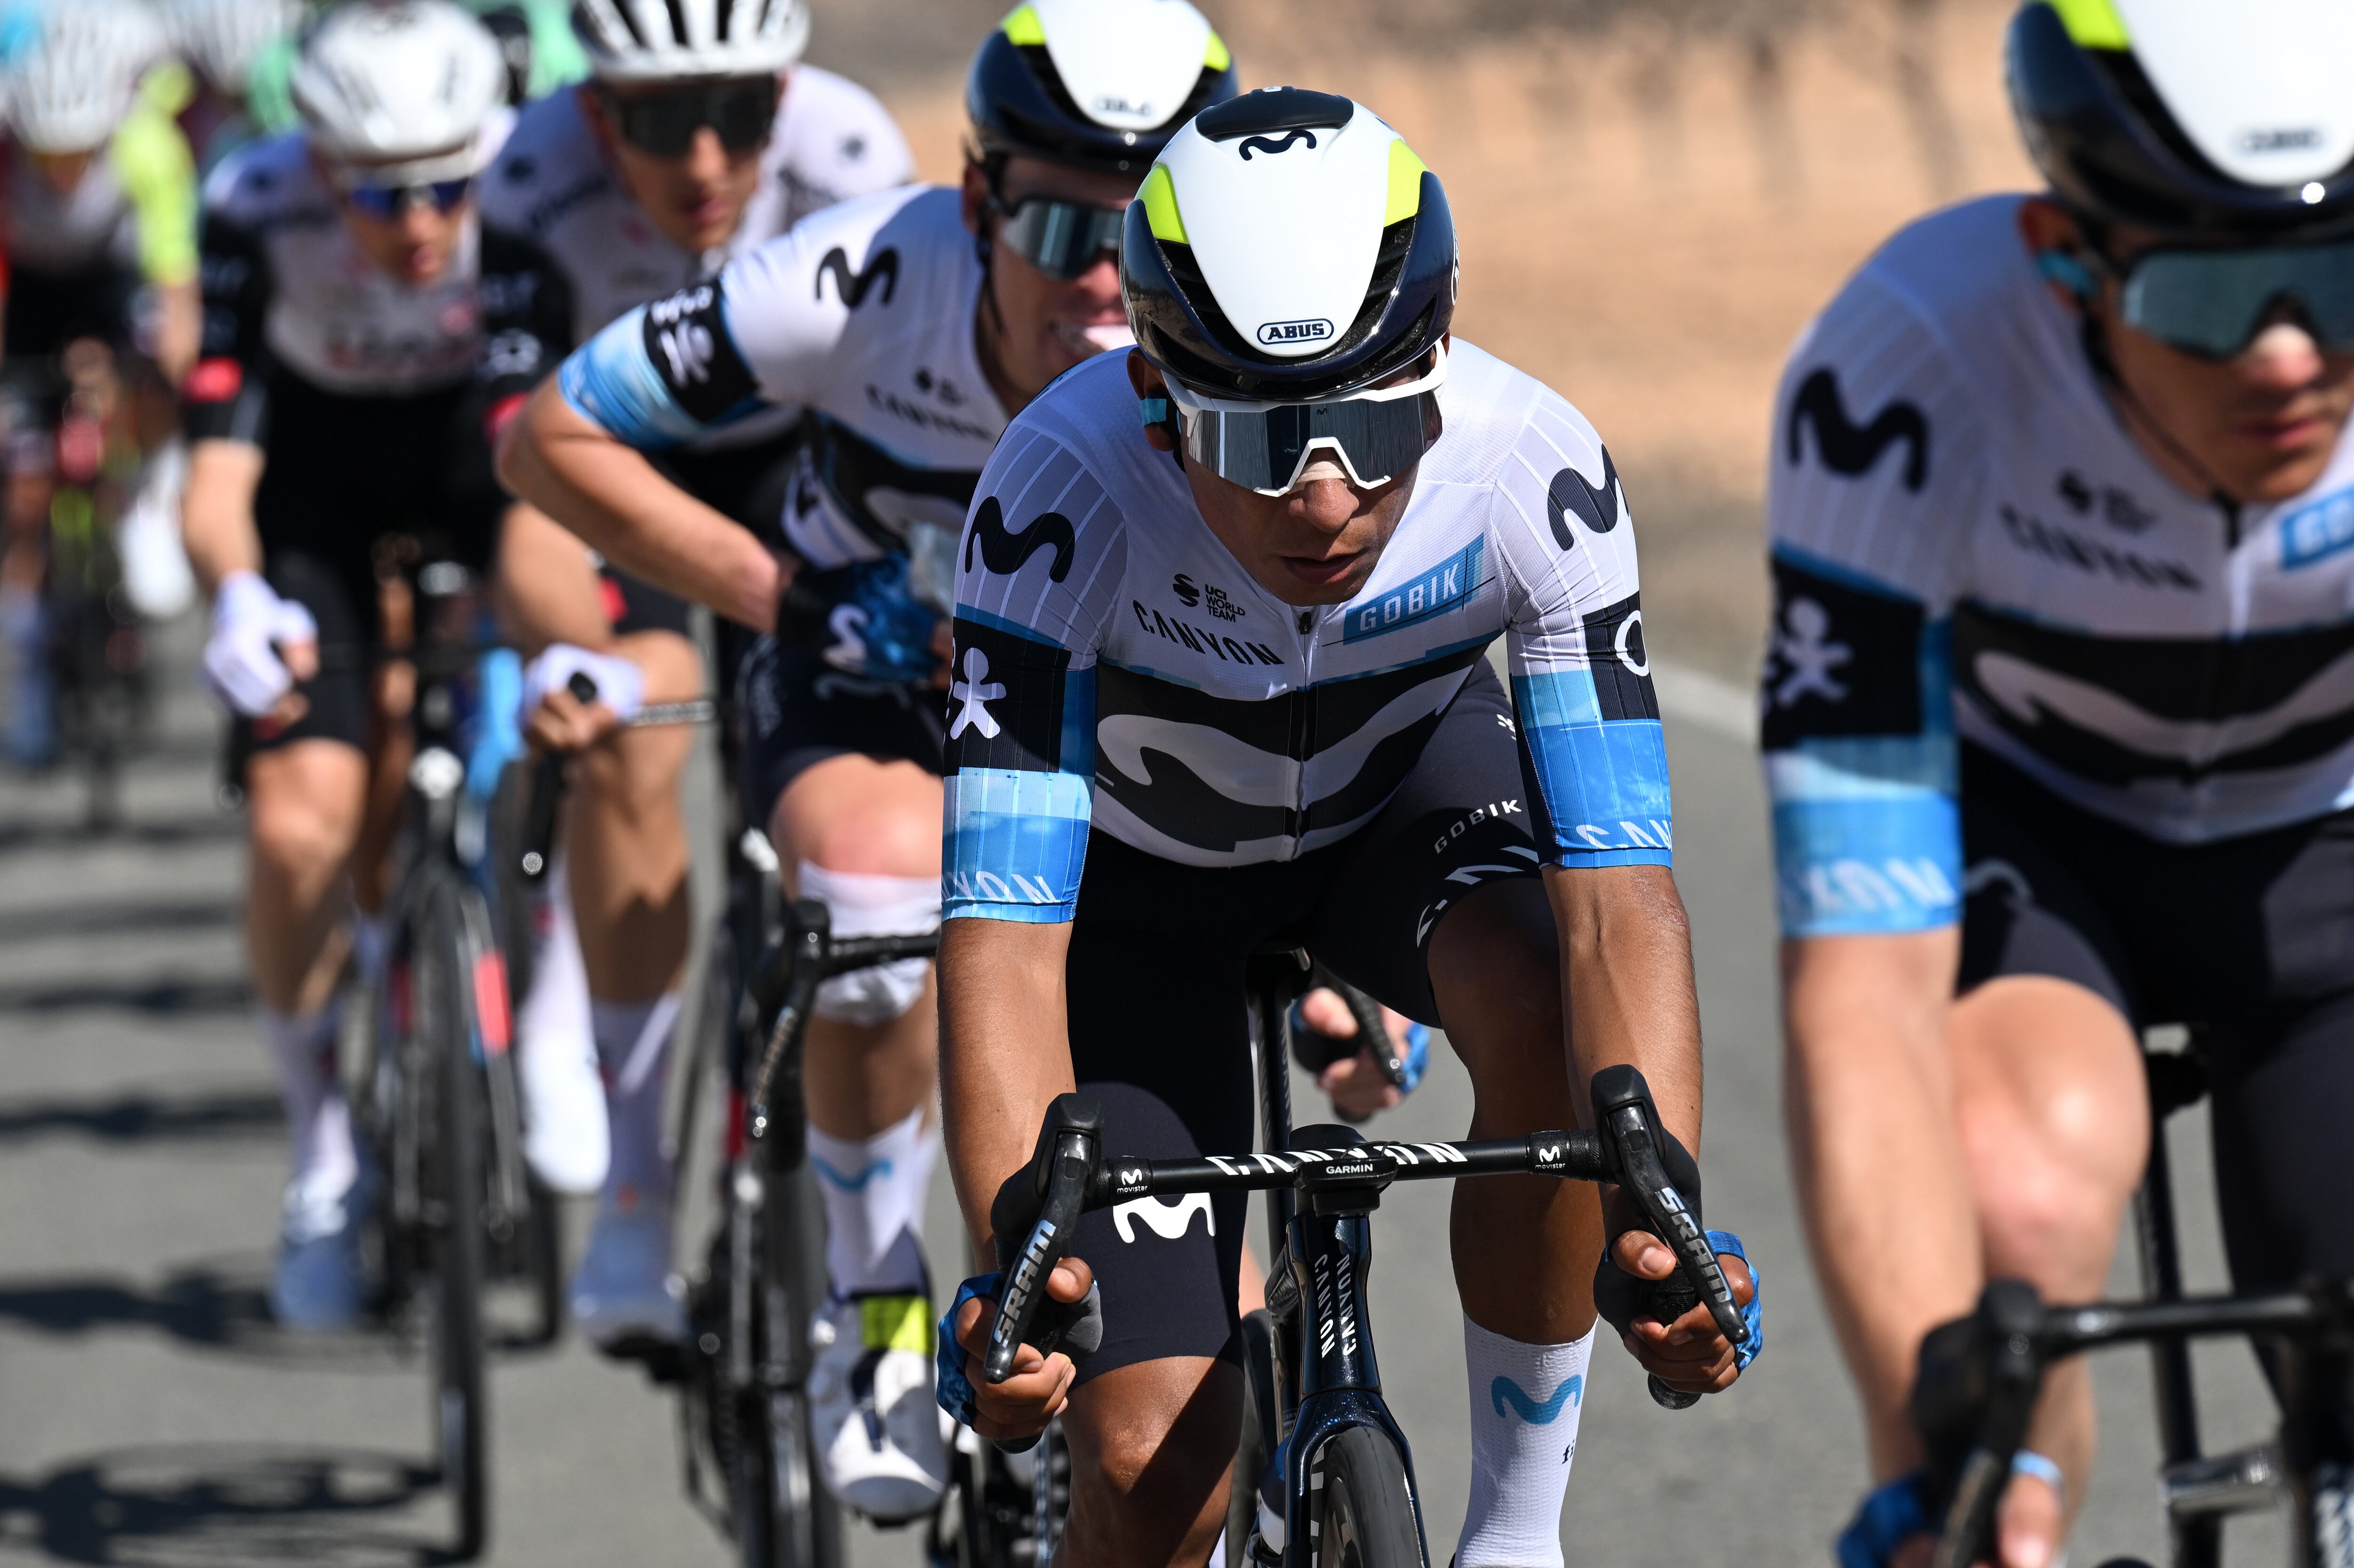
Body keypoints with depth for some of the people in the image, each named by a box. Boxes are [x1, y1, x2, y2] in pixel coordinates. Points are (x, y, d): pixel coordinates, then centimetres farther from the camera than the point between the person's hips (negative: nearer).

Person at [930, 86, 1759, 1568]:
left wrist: (1663, 1215, -53)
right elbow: (1005, 939, -41)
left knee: (1541, 1016, -34)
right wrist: (1015, 1260, -56)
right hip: (1138, 859, -1)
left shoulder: (1534, 468, -34)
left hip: (1405, 782, 1)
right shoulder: (1065, 496, -38)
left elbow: (1620, 889, -38)